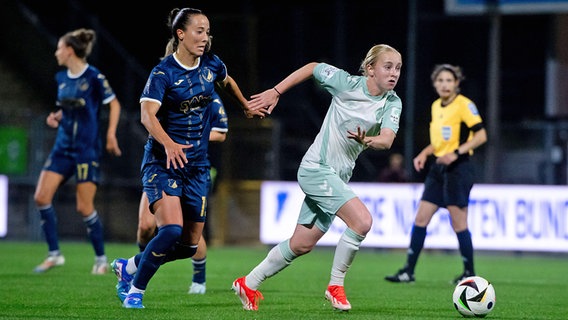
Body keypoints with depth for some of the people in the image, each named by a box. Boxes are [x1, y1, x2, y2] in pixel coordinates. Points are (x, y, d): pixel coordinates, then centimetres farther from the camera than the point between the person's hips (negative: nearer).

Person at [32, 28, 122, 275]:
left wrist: (111, 134, -10)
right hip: (63, 147, 7)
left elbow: (114, 104, -3)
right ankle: (54, 254, 6)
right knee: (41, 197, -5)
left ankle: (101, 259, 11)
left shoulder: (94, 77, -12)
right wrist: (56, 118, 2)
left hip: (87, 150, -7)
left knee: (85, 207, -7)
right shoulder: (61, 78, 8)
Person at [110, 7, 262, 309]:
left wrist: (246, 107, 40)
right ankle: (135, 290, -4)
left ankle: (128, 267, 28)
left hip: (197, 164, 6)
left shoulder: (211, 65, 2)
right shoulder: (163, 72, -15)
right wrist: (169, 144, -45)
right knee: (171, 229, -25)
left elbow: (228, 82, 27)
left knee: (190, 244, 5)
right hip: (162, 162, -6)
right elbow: (147, 114, -29)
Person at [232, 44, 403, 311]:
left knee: (302, 244, 12)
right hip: (316, 167, -6)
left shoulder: (393, 103, -3)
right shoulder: (348, 83, -13)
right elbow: (312, 68, 2)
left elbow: (387, 139, -18)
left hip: (339, 176, 6)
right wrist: (275, 92, 2)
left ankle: (248, 284, 27)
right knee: (362, 221, -24)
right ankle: (335, 285, -9)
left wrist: (368, 140, -41)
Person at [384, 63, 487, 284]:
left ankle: (469, 273, 6)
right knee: (421, 218, 3)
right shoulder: (435, 106, 14)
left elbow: (481, 135, -14)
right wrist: (424, 154, 9)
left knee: (458, 223, -5)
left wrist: (456, 153, -22)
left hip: (458, 167, -8)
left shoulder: (464, 105, -9)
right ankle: (408, 271, 7)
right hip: (438, 167, 8)